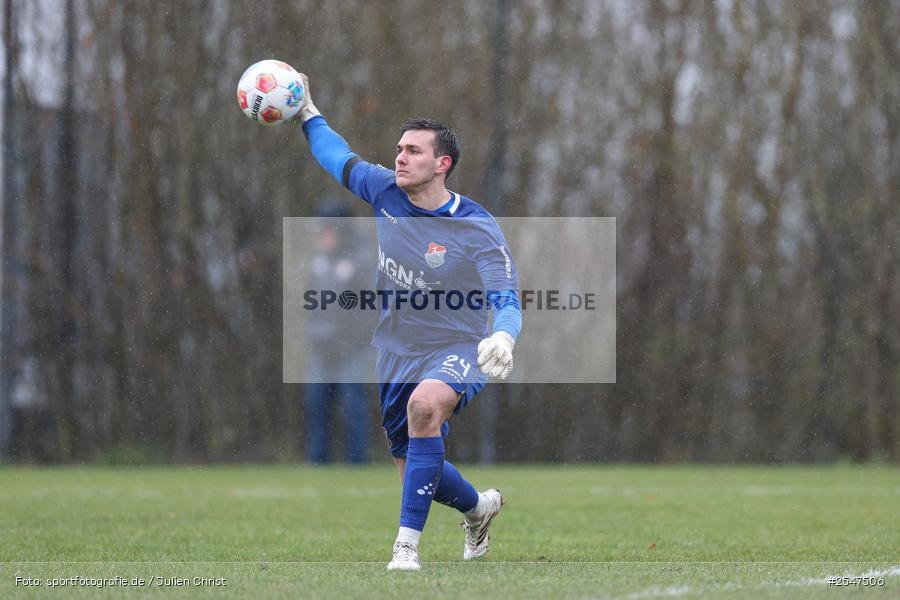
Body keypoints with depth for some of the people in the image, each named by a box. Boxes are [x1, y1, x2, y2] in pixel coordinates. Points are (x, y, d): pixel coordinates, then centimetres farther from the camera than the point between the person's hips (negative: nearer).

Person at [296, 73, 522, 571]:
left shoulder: (476, 230, -19)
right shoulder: (384, 191, -5)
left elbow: (506, 301, -26)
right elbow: (337, 156, 16)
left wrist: (502, 338, -46)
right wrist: (308, 113, 13)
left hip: (457, 352, -6)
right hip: (396, 355, 6)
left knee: (425, 403, -39)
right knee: (416, 472, 13)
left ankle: (408, 542, -35)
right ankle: (478, 507, 48)